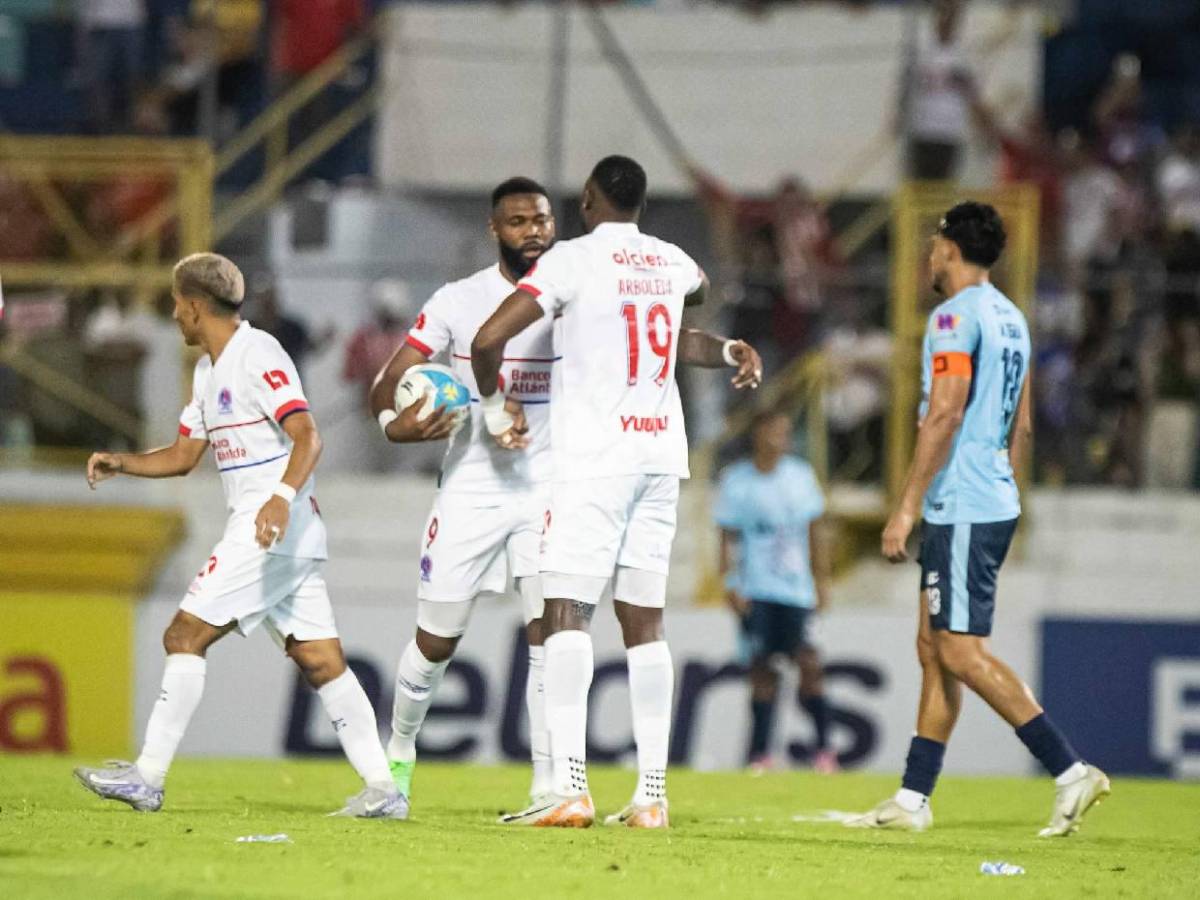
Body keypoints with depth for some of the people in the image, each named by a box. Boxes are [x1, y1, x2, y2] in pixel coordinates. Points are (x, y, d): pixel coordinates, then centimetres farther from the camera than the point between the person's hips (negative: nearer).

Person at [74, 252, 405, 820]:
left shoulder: (257, 355, -10)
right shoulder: (210, 369, 20)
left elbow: (307, 437, -20)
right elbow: (185, 454, 27)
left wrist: (283, 496, -35)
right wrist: (120, 463, 13)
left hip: (274, 527, -10)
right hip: (275, 536, 10)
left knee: (185, 637, -8)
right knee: (320, 661, 4)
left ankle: (147, 777, -7)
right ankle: (382, 788, -1)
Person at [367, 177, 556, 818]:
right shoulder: (458, 302, -2)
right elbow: (386, 388, -2)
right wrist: (396, 422, -23)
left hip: (548, 489, 0)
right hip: (469, 492, 0)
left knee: (549, 637, -14)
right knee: (436, 641, 8)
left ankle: (548, 787, -13)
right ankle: (399, 750, 35)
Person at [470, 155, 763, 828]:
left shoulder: (573, 260, -6)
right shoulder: (673, 262, 12)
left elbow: (489, 339, -13)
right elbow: (700, 289, 40)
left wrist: (495, 406, 3)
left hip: (593, 456, -5)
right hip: (660, 454, 5)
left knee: (568, 614, -7)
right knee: (645, 622, 8)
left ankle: (570, 786, -20)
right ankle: (652, 793, 5)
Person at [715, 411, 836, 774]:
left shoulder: (800, 475, 8)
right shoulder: (736, 481, 2)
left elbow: (815, 532, 13)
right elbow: (729, 537, 3)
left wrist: (822, 581, 9)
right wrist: (730, 584, -7)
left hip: (795, 589, 1)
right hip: (755, 591, -1)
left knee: (808, 664, -10)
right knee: (761, 669, -4)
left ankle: (823, 747, -2)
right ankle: (760, 754, 1)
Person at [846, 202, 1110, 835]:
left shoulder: (956, 315, -12)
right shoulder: (1010, 319, 17)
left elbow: (944, 415, -19)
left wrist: (906, 509, -19)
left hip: (962, 510, -10)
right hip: (994, 504, 10)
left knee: (962, 653, -10)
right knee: (934, 649, 11)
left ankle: (1071, 771, -16)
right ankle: (913, 799, 11)